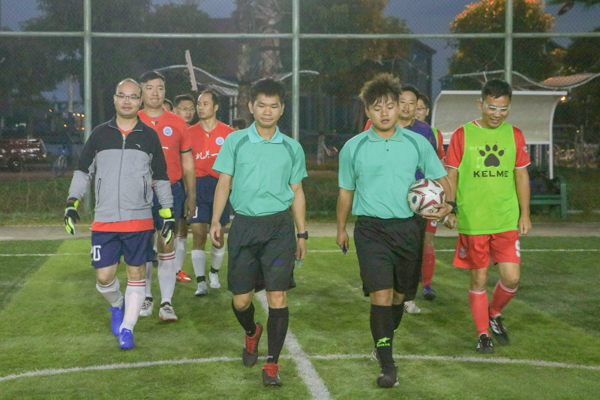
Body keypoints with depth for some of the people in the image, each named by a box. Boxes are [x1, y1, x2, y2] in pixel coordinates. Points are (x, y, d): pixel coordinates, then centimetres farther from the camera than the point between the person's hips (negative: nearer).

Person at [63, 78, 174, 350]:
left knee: (136, 273, 3)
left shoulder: (150, 136, 6)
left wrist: (168, 214, 9)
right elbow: (83, 170, 11)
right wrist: (72, 203, 0)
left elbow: (161, 177, 12)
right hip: (104, 220, 0)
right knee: (104, 276, 0)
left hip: (140, 219, 0)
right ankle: (117, 306, 31)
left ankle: (126, 328, 14)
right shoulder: (100, 133, 7)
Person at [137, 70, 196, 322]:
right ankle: (146, 297, 20)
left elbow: (188, 164, 10)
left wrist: (191, 197, 7)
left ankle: (167, 302, -1)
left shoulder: (177, 123, 6)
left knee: (167, 246, -3)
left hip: (170, 192, 0)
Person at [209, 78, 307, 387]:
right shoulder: (235, 141, 5)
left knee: (278, 296, -7)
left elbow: (297, 193, 13)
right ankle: (252, 332, 38)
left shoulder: (292, 148, 8)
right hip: (244, 225, 0)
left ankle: (272, 365, 3)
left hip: (279, 226, 0)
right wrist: (215, 221, -4)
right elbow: (224, 183, 6)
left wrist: (302, 235, 12)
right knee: (240, 299, 4)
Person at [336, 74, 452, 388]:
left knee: (399, 295, 13)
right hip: (371, 229, -2)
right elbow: (346, 191, 14)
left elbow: (441, 180, 11)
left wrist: (446, 205, -9)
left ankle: (385, 340, 39)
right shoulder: (353, 148, 3)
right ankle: (387, 365, -6)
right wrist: (341, 228, 19)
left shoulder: (417, 143, 4)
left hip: (408, 228, 2)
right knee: (380, 295, -12)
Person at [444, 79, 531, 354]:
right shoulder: (462, 135, -2)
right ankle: (483, 334, 21)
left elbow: (521, 176, 10)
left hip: (507, 220, 2)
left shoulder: (514, 135, 6)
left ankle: (494, 313, 27)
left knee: (511, 278, -3)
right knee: (479, 279, 5)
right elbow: (451, 175, 3)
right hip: (472, 221, -2)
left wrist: (525, 214, 7)